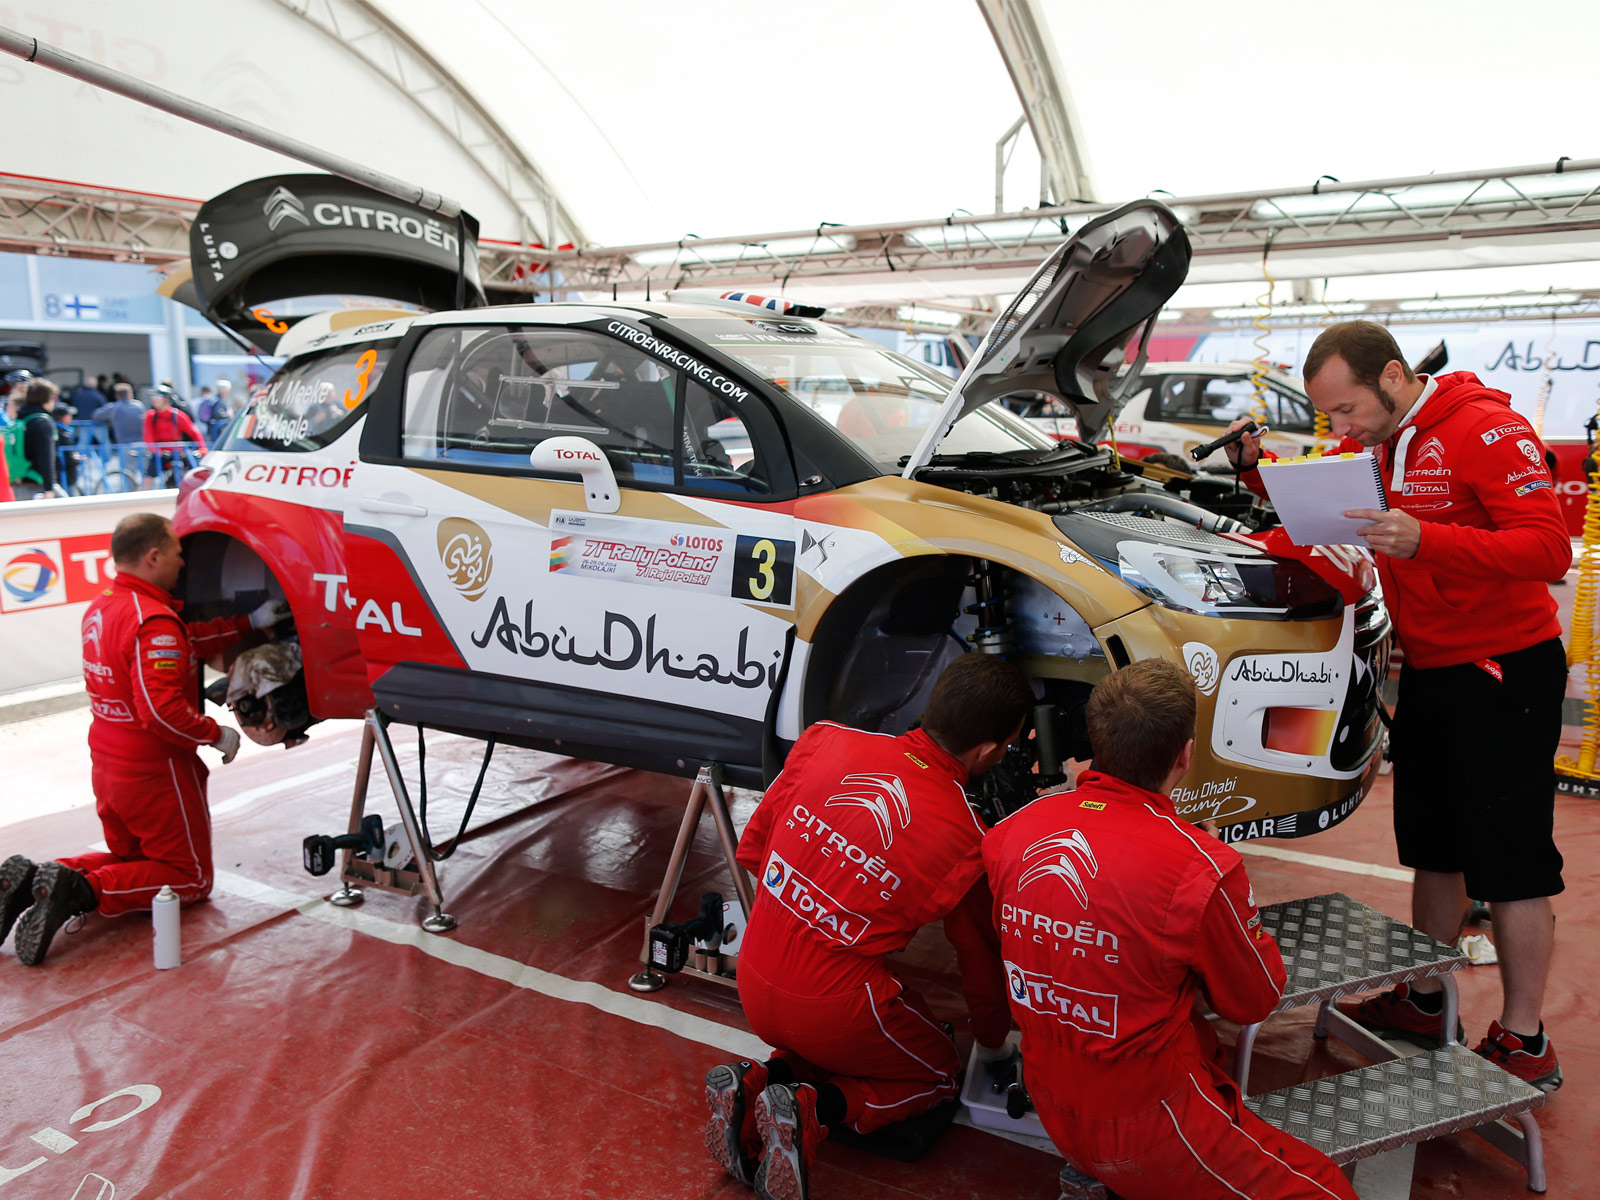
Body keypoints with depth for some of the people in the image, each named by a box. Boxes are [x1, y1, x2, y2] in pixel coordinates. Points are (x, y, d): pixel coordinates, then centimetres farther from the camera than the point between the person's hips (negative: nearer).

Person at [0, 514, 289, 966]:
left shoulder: (101, 607, 6)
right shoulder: (153, 620, -24)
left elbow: (182, 642, 14)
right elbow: (162, 710, -32)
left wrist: (249, 622, 13)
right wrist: (218, 735, -17)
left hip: (107, 767, 9)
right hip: (155, 773, -9)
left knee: (129, 858, 28)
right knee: (190, 878, 7)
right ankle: (80, 890, -13)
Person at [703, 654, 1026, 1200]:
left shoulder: (823, 741, -8)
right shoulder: (968, 842, -16)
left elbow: (753, 847, 5)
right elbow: (981, 957, 3)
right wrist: (992, 1042, 23)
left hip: (754, 982, 5)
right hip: (835, 1008, -5)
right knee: (937, 1073, 23)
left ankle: (756, 1082, 6)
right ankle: (812, 1109, -3)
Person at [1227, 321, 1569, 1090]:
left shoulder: (1485, 429, -16)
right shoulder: (1371, 445, 6)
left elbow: (1549, 549, -23)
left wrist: (1425, 540, -36)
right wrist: (1256, 467, -3)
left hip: (1504, 672, -8)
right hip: (1427, 672, 8)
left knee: (1510, 860, 0)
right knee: (1435, 850, 16)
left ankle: (1524, 1043, 13)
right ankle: (1424, 1002, 30)